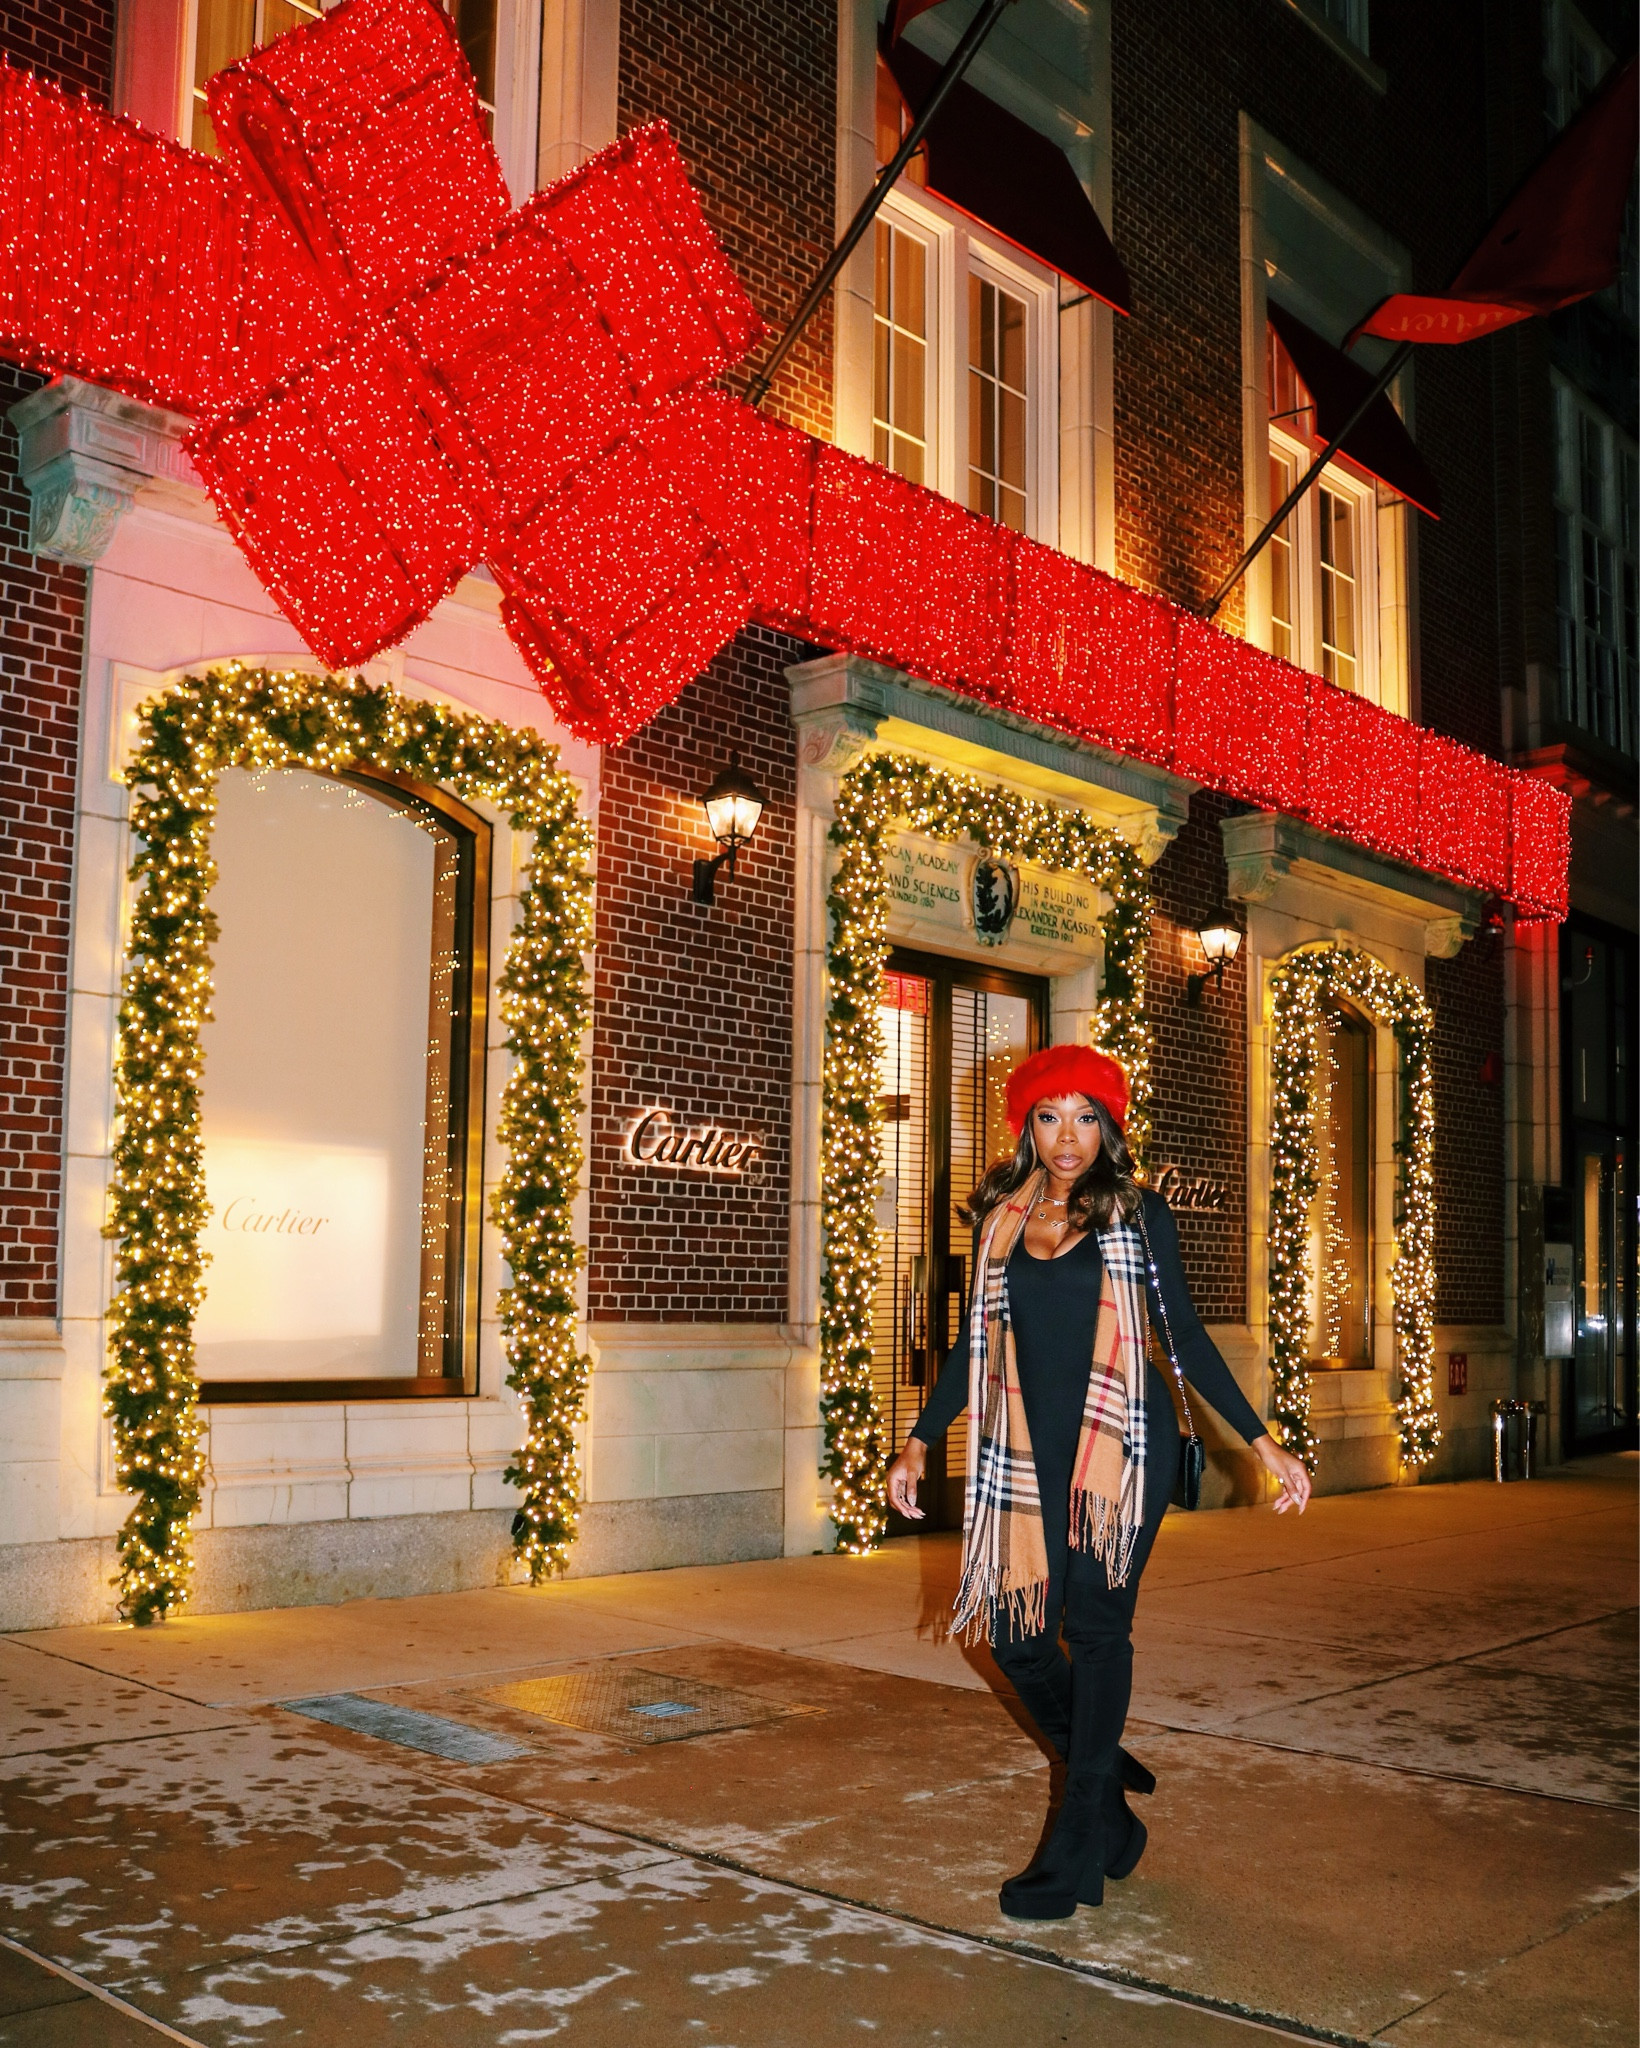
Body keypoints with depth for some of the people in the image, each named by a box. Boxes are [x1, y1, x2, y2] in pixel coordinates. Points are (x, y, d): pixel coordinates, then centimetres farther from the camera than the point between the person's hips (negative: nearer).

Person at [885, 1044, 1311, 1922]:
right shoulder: (998, 1220, 10)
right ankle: (1111, 1805, 26)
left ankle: (1077, 1850, 5)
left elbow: (1186, 1334, 5)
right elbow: (975, 1345, 15)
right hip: (1031, 1452, 4)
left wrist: (1263, 1442, 2)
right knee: (1016, 1638, 1)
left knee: (1095, 1627, -6)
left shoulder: (1138, 1213, 3)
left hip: (1121, 1443, -3)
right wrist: (919, 1442, 9)